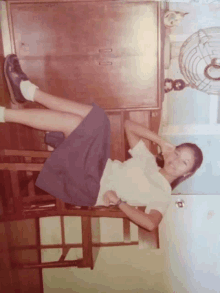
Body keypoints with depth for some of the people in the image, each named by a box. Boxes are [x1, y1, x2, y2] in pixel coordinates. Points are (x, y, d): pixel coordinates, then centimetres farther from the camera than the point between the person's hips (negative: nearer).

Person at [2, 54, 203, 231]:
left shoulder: (163, 194, -4)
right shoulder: (148, 160, 14)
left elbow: (151, 223, -21)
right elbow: (129, 125, 15)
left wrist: (119, 202, -22)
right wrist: (162, 142, 7)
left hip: (89, 188, -7)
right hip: (98, 169, 7)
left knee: (74, 121, -25)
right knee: (94, 118, -13)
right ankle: (28, 90, -8)